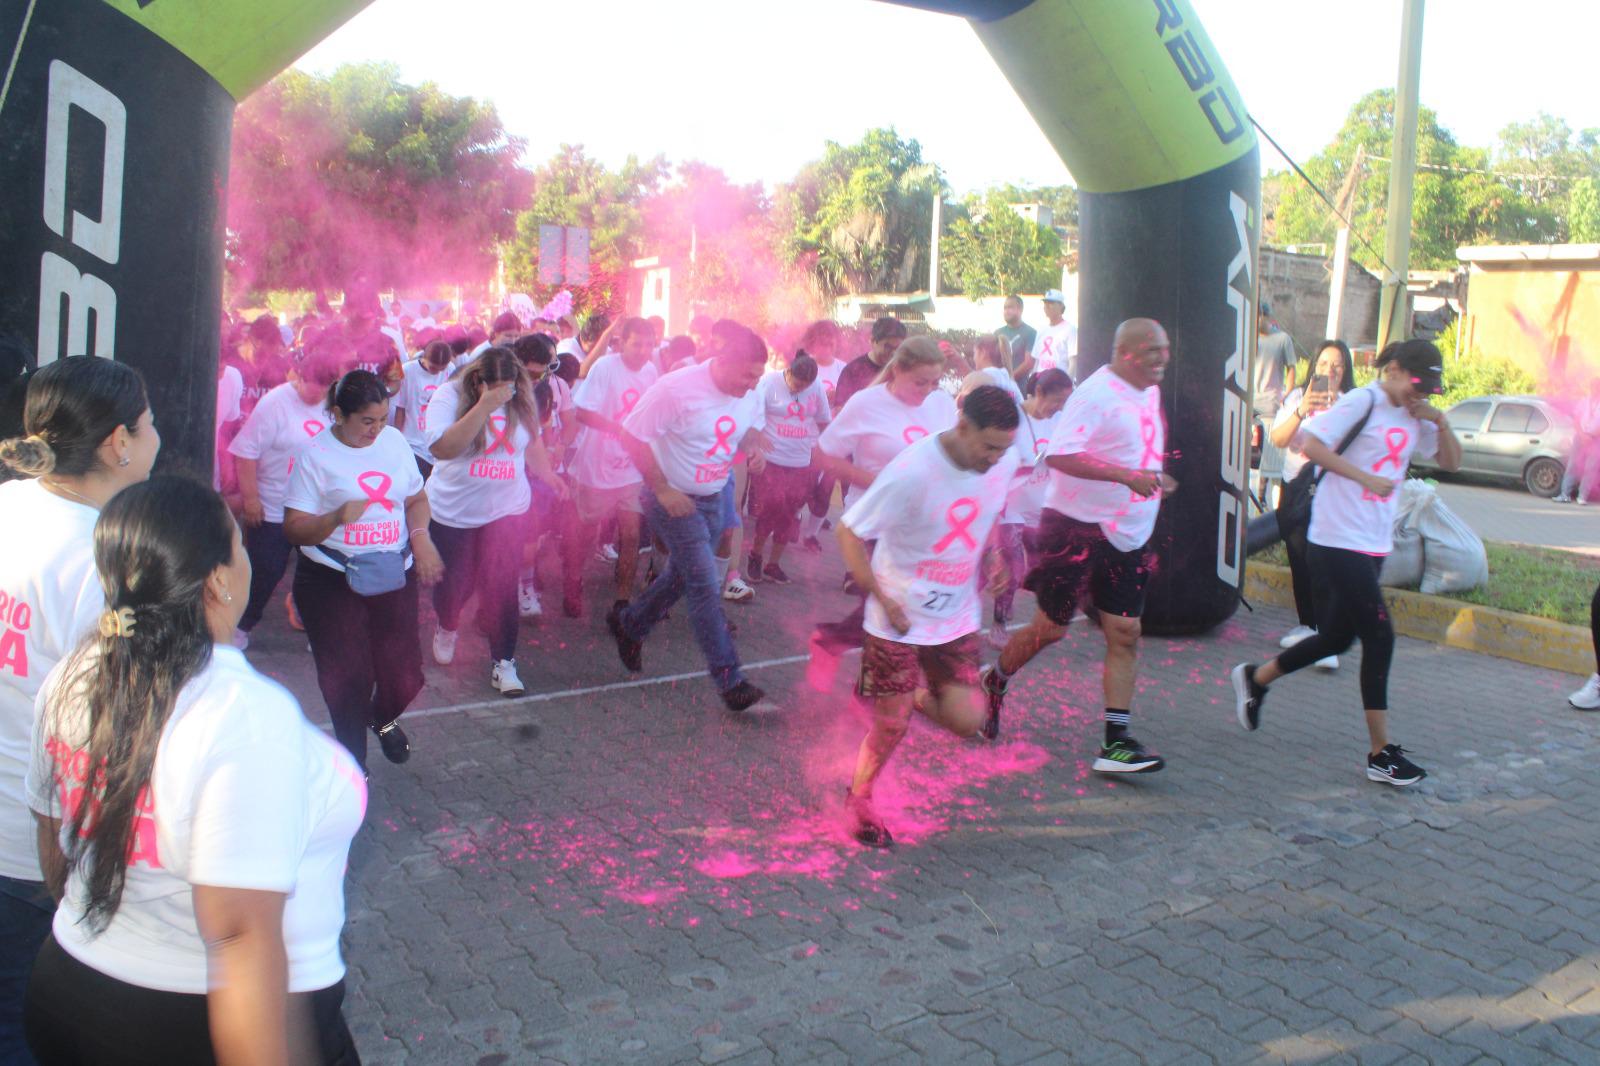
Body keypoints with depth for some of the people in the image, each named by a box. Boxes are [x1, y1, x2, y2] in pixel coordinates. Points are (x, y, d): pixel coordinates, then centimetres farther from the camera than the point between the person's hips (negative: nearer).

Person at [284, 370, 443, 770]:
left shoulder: (394, 441, 7)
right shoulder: (316, 455, -7)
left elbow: (416, 498, 17)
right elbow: (294, 528, -9)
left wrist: (420, 535, -3)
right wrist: (337, 517, -28)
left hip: (394, 575, 4)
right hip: (331, 582, -3)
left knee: (404, 675, 2)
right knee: (348, 677, -3)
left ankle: (384, 718, 39)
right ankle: (352, 761, 22)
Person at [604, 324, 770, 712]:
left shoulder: (749, 394, -4)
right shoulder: (677, 389, -25)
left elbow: (751, 426, 16)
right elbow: (632, 436, -20)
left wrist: (753, 444, -9)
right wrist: (662, 489, -22)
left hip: (713, 498, 7)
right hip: (674, 500, -7)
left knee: (681, 575, 21)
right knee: (706, 585, -10)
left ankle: (629, 624, 46)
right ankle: (729, 680, -5)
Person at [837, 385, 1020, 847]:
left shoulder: (1005, 462, -9)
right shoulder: (911, 473, -27)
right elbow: (849, 533, -18)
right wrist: (884, 600, -19)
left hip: (958, 616, 5)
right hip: (900, 618, -5)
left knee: (967, 721, -2)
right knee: (892, 724, 1)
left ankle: (920, 695, 31)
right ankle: (859, 798, 29)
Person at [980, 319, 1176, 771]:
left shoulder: (1150, 392, 12)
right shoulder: (1095, 394, -17)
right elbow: (1059, 455, -28)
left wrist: (1154, 479, 12)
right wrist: (1127, 475, -31)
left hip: (1127, 535, 8)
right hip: (1076, 527, -8)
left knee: (1125, 633, 1)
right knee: (1050, 627, 3)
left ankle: (1116, 742, 5)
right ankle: (995, 682, 31)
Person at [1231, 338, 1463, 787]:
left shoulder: (1413, 416, 14)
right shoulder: (1362, 402, -10)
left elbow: (1450, 462, 18)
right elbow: (1313, 446, -18)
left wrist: (1441, 422, 2)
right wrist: (1366, 478, -22)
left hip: (1373, 544, 9)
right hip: (1339, 541, -9)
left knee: (1337, 638, 14)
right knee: (1379, 637, -9)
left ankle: (1255, 678, 35)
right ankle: (1381, 754, -1)